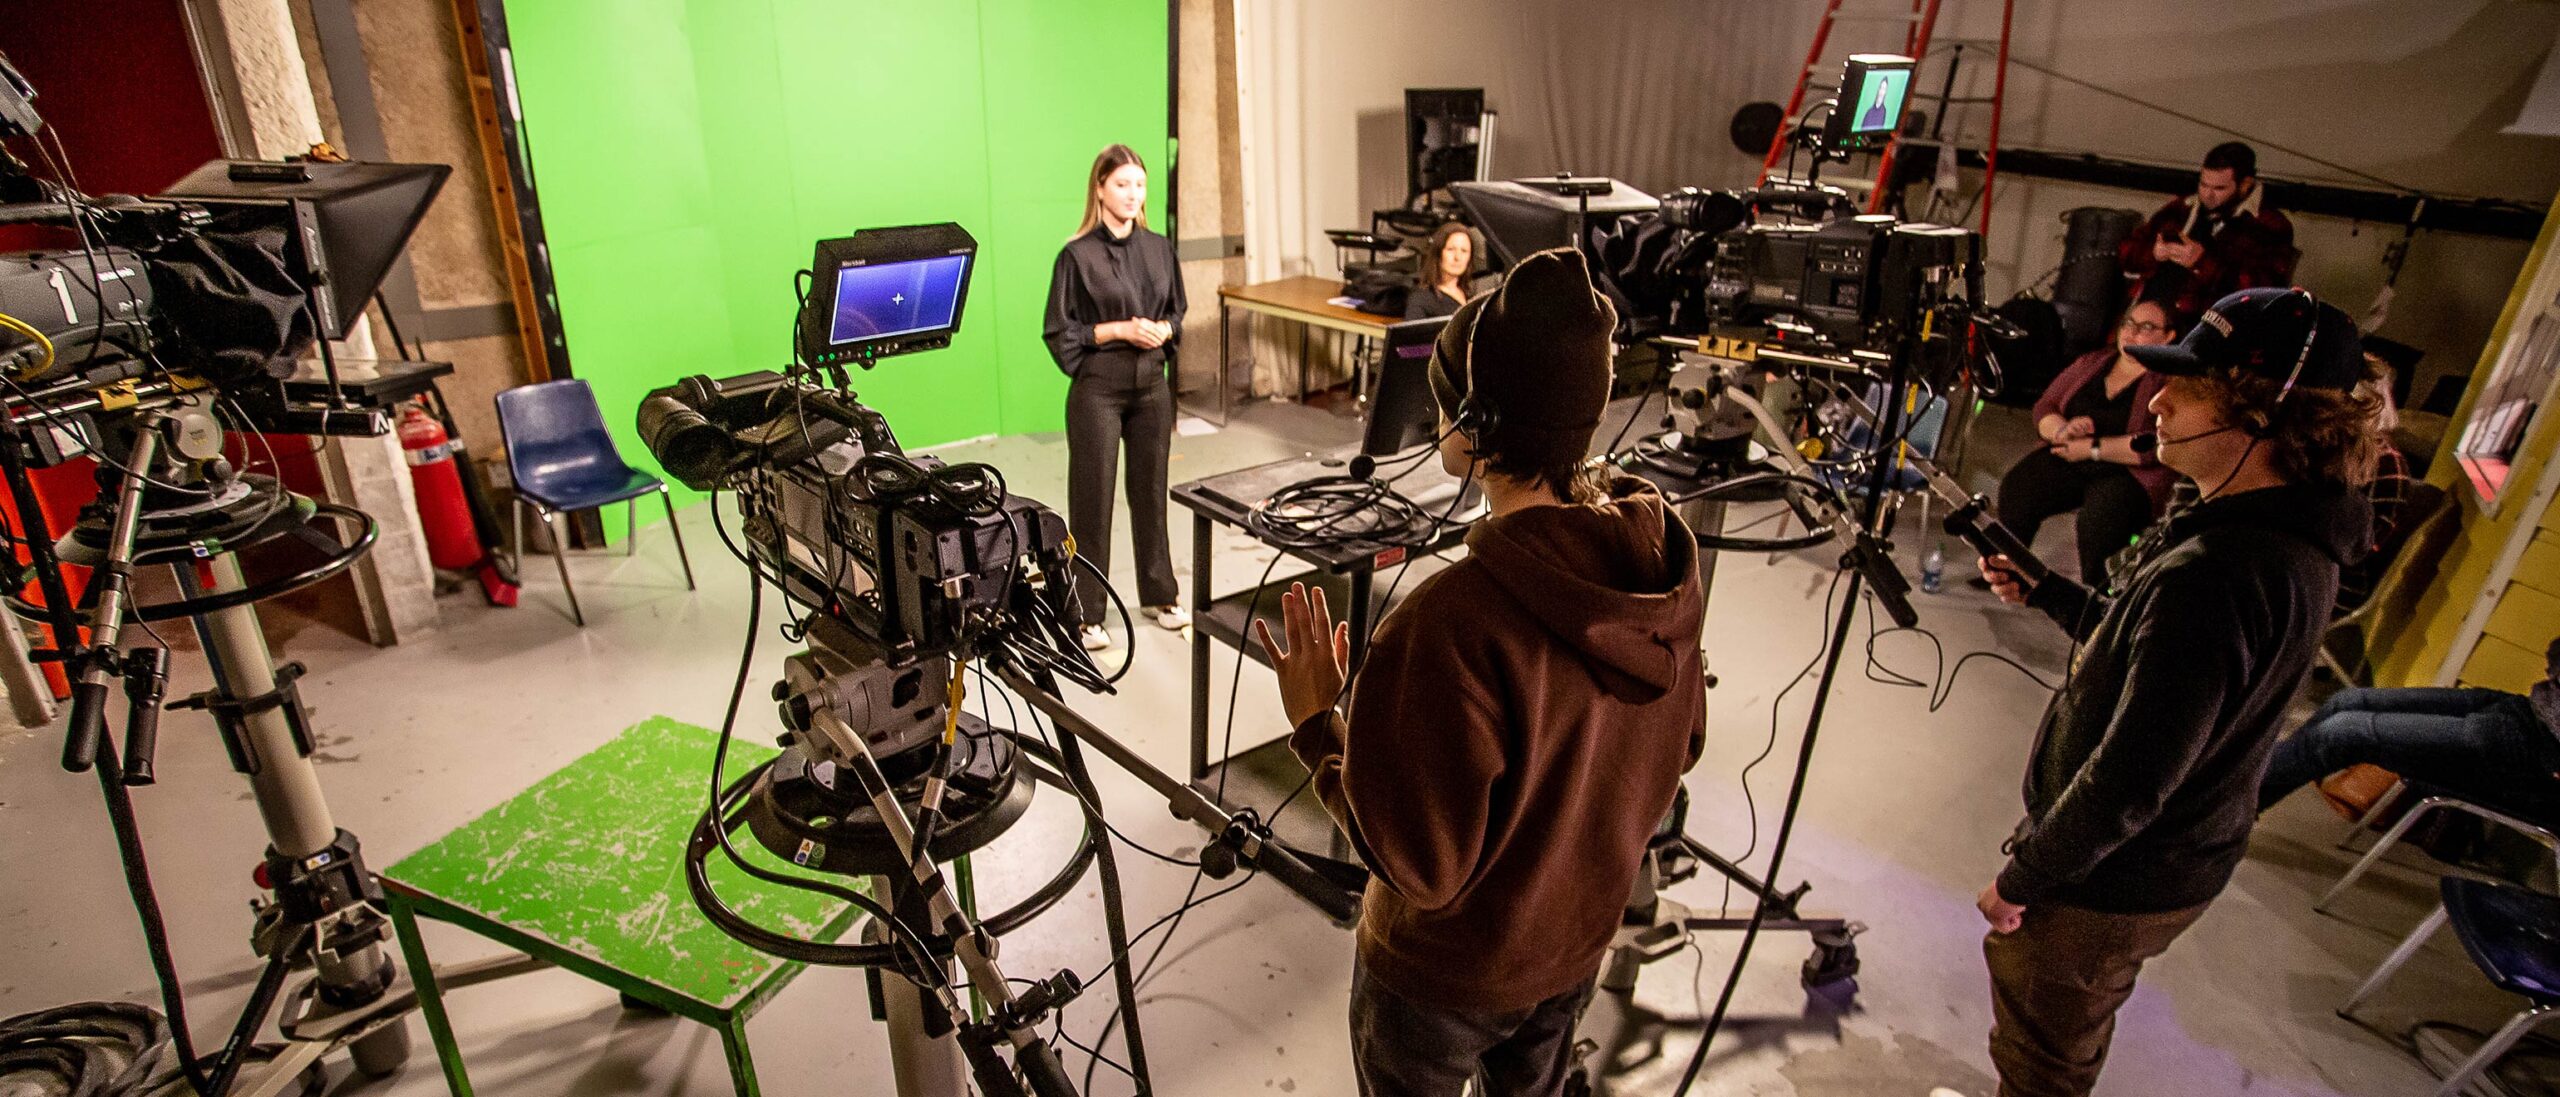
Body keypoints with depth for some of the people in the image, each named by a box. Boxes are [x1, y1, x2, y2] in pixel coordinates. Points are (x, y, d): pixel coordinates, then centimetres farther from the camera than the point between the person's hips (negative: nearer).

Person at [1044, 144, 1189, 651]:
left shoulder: (1159, 249, 6)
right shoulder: (1077, 255, -8)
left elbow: (1178, 312, 15)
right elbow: (1059, 332, -8)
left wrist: (1163, 330, -7)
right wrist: (1121, 329, -16)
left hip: (1152, 383, 5)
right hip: (1099, 386, -4)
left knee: (1151, 489, 14)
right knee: (1093, 496, 2)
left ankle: (1158, 594, 29)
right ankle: (1086, 612, 12)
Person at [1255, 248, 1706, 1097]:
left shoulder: (1455, 622, -38)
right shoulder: (1663, 564, -16)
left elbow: (1419, 862, -28)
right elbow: (1678, 749, 0)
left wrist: (1315, 722, -18)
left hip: (1446, 972, -5)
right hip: (1580, 939, 6)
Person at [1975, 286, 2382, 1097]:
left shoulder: (2213, 573, -33)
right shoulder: (2294, 543, -1)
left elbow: (2129, 781, -31)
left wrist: (2021, 880, -19)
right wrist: (2045, 592, 10)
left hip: (2107, 883, -9)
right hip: (2183, 864, 9)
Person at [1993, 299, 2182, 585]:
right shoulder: (2091, 363, 15)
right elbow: (2044, 408, 10)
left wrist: (2092, 448, -17)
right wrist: (2063, 430, -12)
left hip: (2130, 473, -5)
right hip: (2069, 460, 5)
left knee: (2099, 516, -35)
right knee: (2017, 485, -22)